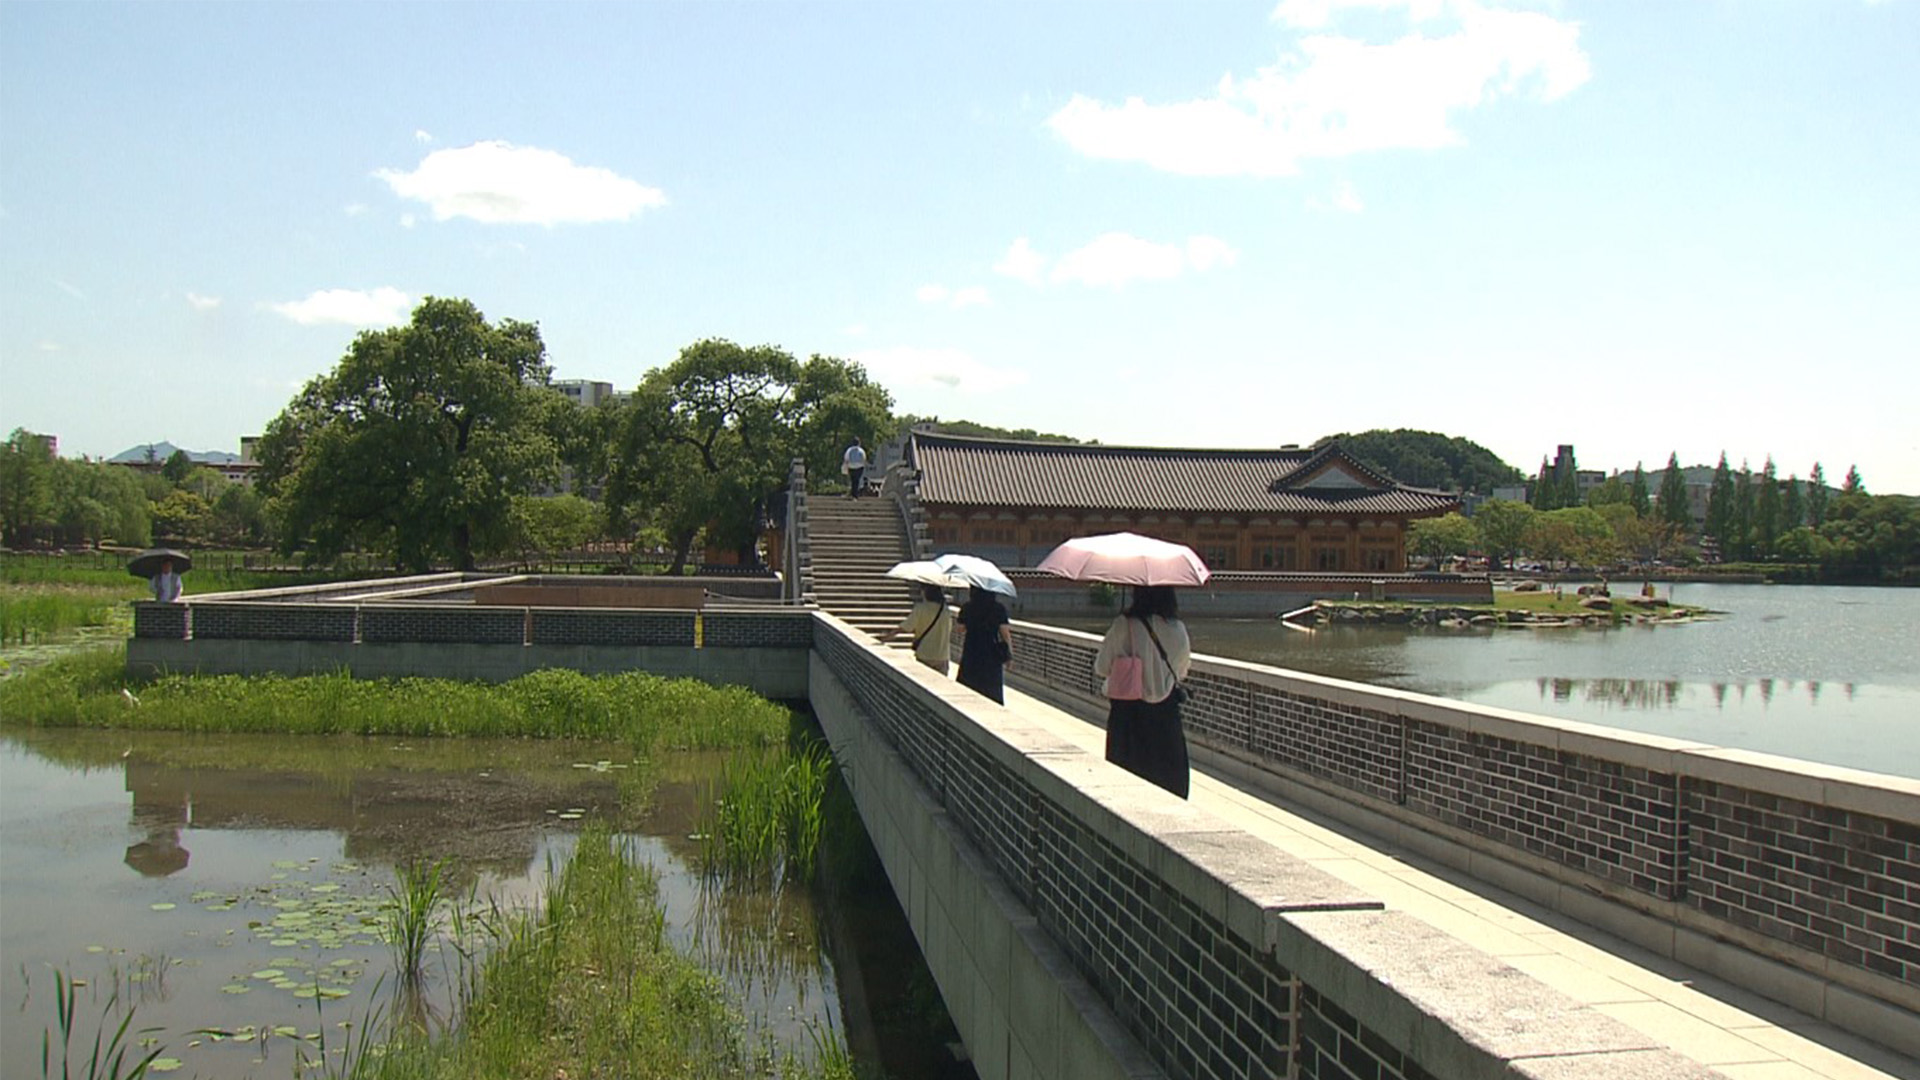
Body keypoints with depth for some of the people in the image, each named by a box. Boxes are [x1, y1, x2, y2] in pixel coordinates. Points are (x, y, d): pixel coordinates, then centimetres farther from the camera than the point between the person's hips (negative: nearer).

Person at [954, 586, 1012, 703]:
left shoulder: (966, 608, -7)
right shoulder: (998, 609, -7)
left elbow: (961, 630, 5)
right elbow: (1005, 633, -7)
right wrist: (1009, 655, 2)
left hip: (970, 655, 0)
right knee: (993, 691, 10)